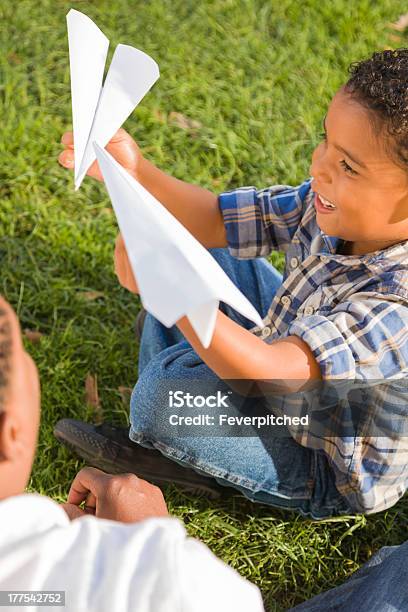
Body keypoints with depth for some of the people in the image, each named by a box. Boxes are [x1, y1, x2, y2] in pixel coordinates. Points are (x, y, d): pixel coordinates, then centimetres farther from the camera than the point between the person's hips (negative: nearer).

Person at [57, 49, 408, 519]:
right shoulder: (328, 207, -17)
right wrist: (135, 173, -27)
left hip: (332, 480, -8)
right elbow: (213, 221, -11)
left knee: (167, 385, -28)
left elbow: (268, 375, -47)